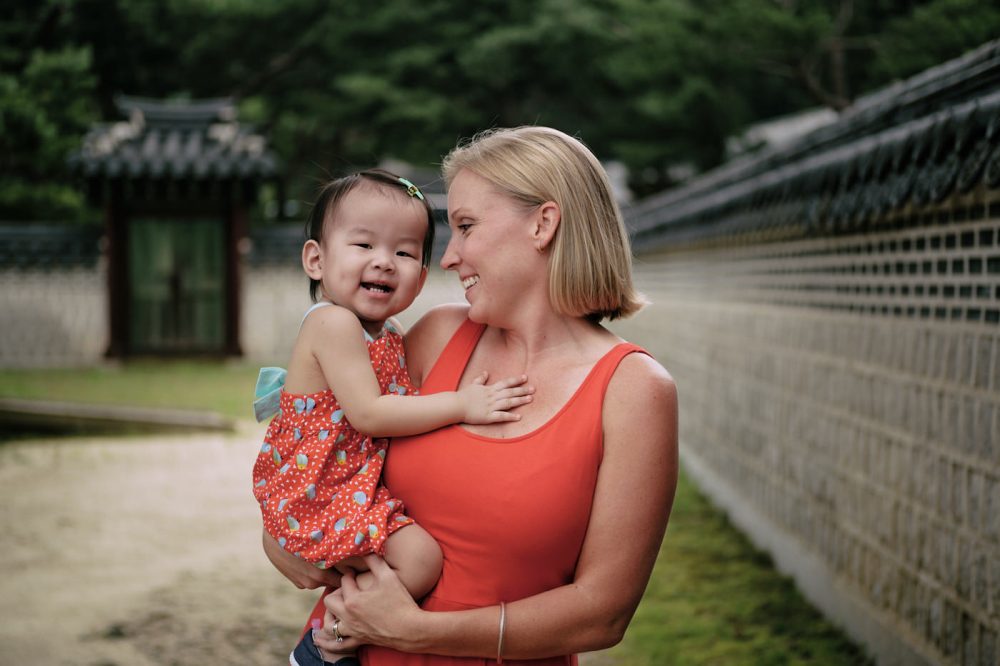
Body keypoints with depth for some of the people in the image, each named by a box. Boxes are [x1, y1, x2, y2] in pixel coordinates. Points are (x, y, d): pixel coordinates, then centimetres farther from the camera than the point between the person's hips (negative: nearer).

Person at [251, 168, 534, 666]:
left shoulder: (386, 339, 12)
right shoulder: (333, 323, -18)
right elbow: (368, 414, -24)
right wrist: (460, 404, -21)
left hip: (360, 488, 10)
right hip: (318, 494, -10)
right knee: (418, 556, -22)